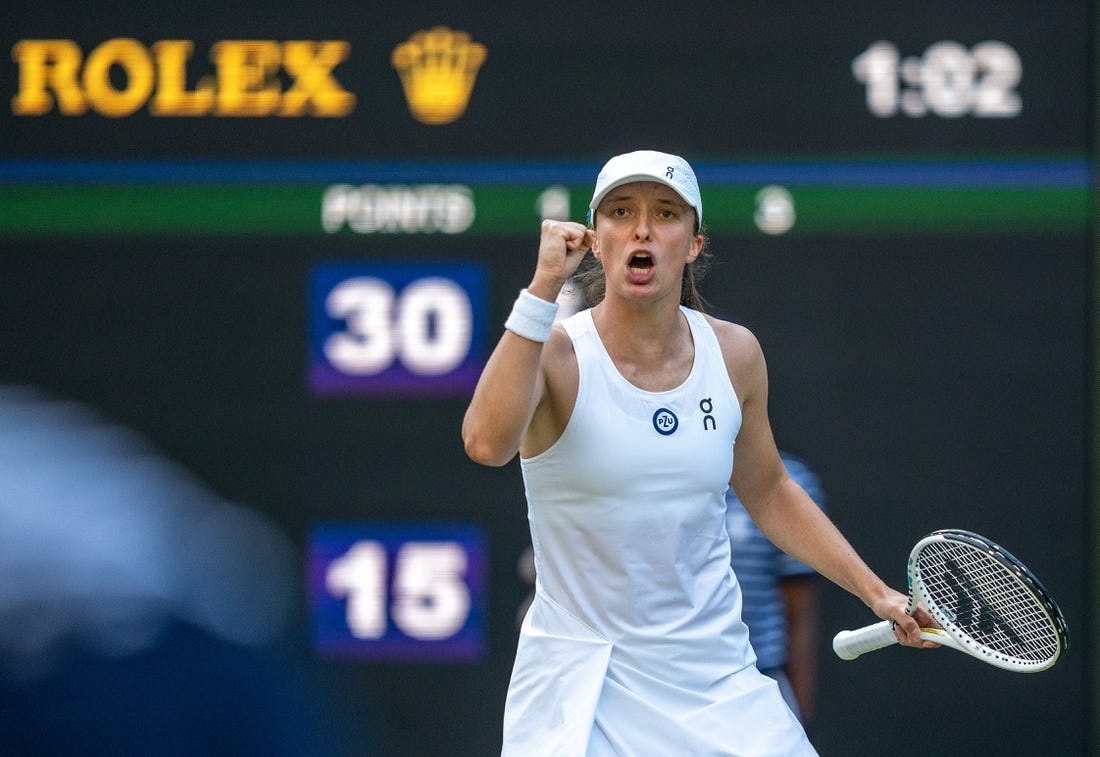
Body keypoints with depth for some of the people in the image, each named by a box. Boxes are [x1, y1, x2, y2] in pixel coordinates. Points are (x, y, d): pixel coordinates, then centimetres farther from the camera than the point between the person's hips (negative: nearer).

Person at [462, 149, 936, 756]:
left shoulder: (734, 353, 2)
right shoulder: (556, 353, -11)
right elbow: (486, 443, -33)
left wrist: (877, 594, 13)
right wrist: (543, 288, -32)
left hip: (714, 674, 4)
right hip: (579, 686, -4)